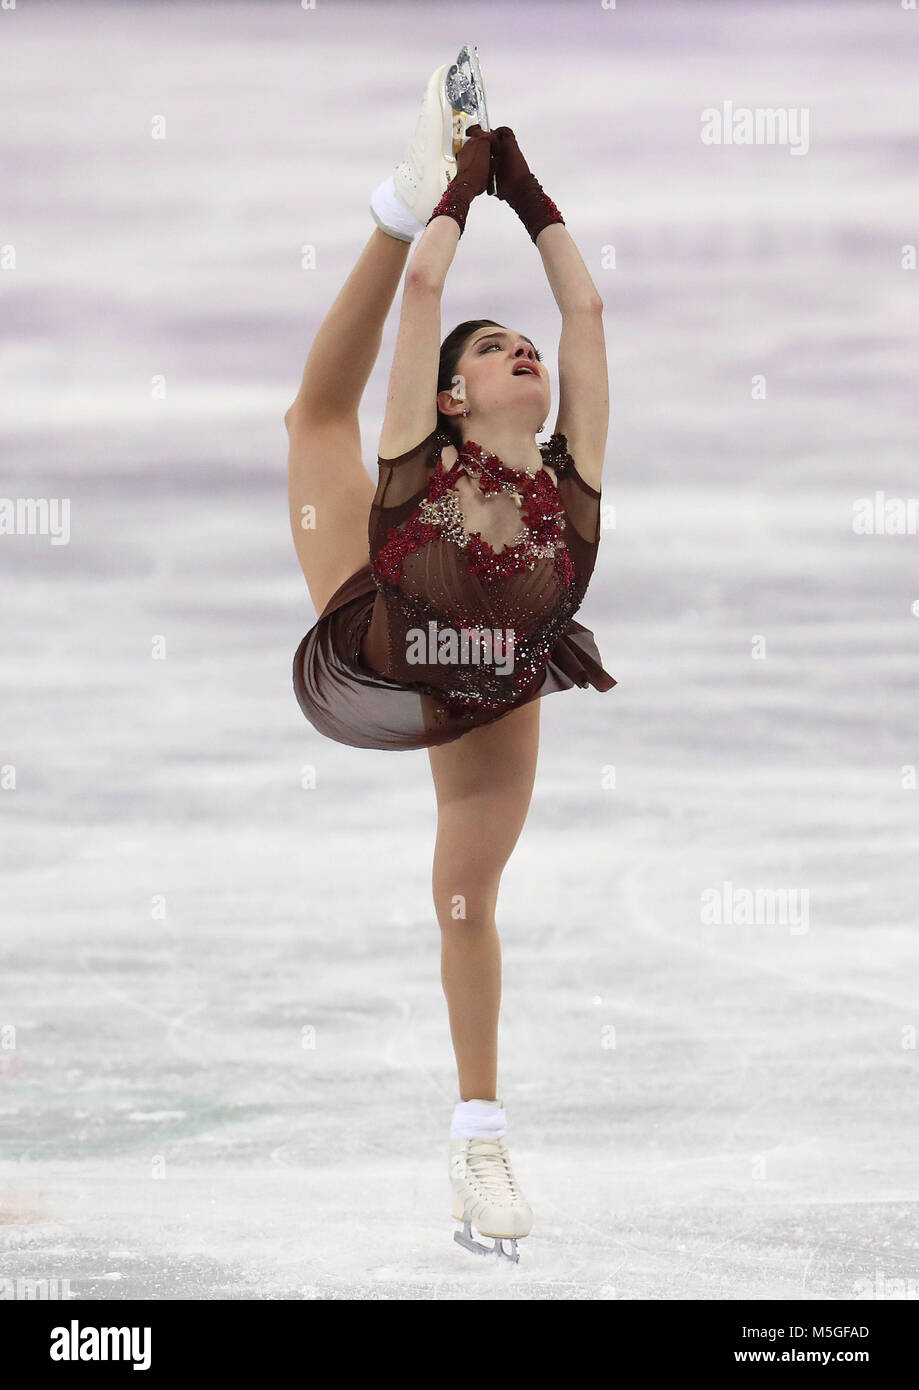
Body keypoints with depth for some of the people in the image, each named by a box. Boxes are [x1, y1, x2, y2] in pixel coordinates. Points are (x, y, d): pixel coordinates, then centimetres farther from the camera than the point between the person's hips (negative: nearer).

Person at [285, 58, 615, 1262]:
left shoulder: (571, 483, -22)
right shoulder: (421, 460, -25)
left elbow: (584, 309, -21)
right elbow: (425, 288, -26)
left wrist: (529, 191, -14)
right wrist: (462, 187, -13)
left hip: (487, 704, 2)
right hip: (363, 662, -2)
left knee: (470, 899, 6)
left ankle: (480, 1130, 18)